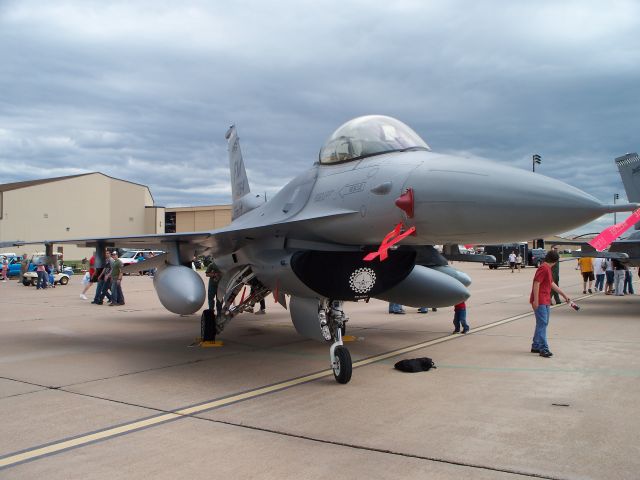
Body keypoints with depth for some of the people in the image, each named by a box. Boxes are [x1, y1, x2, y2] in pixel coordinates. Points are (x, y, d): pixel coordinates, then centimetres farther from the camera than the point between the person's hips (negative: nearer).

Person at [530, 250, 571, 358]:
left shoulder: (548, 269, 17)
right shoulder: (543, 268, -15)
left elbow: (552, 284, 25)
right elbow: (536, 284, -22)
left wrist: (564, 295, 28)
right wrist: (535, 300, -25)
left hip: (546, 301, 10)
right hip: (540, 302, -10)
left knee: (542, 324, 13)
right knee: (542, 324, -10)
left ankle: (535, 346, 20)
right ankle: (543, 349, -10)